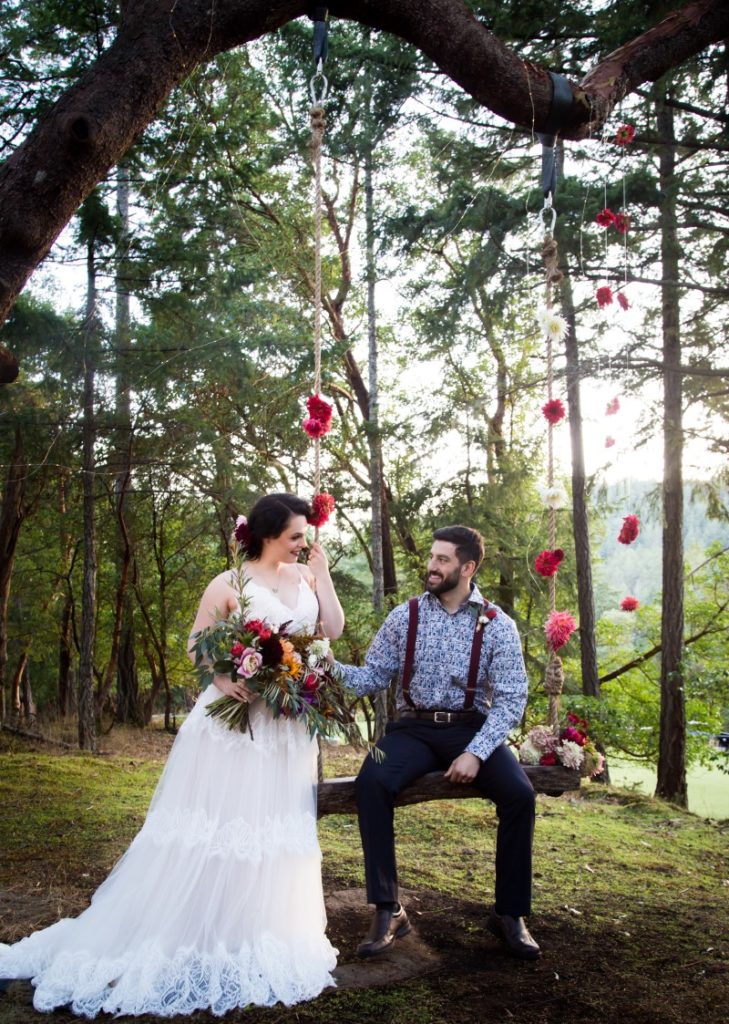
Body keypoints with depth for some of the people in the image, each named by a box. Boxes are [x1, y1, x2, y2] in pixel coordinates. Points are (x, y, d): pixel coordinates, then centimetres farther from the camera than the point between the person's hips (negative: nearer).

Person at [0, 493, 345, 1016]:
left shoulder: (306, 576, 8)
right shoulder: (229, 584, -7)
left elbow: (333, 629, 3)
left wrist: (323, 575, -1)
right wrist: (221, 679, -21)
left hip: (291, 721, 5)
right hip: (238, 716, -5)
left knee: (275, 827, 10)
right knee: (215, 823, -1)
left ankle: (257, 942, 24)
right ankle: (185, 933, 12)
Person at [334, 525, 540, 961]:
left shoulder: (498, 626, -2)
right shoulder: (405, 617, 3)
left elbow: (510, 699, -6)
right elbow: (373, 676, 2)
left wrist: (476, 753, -19)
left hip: (473, 728, -1)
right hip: (414, 728, 1)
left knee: (520, 794, -25)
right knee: (371, 783, -28)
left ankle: (510, 913, -4)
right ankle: (388, 910, -17)